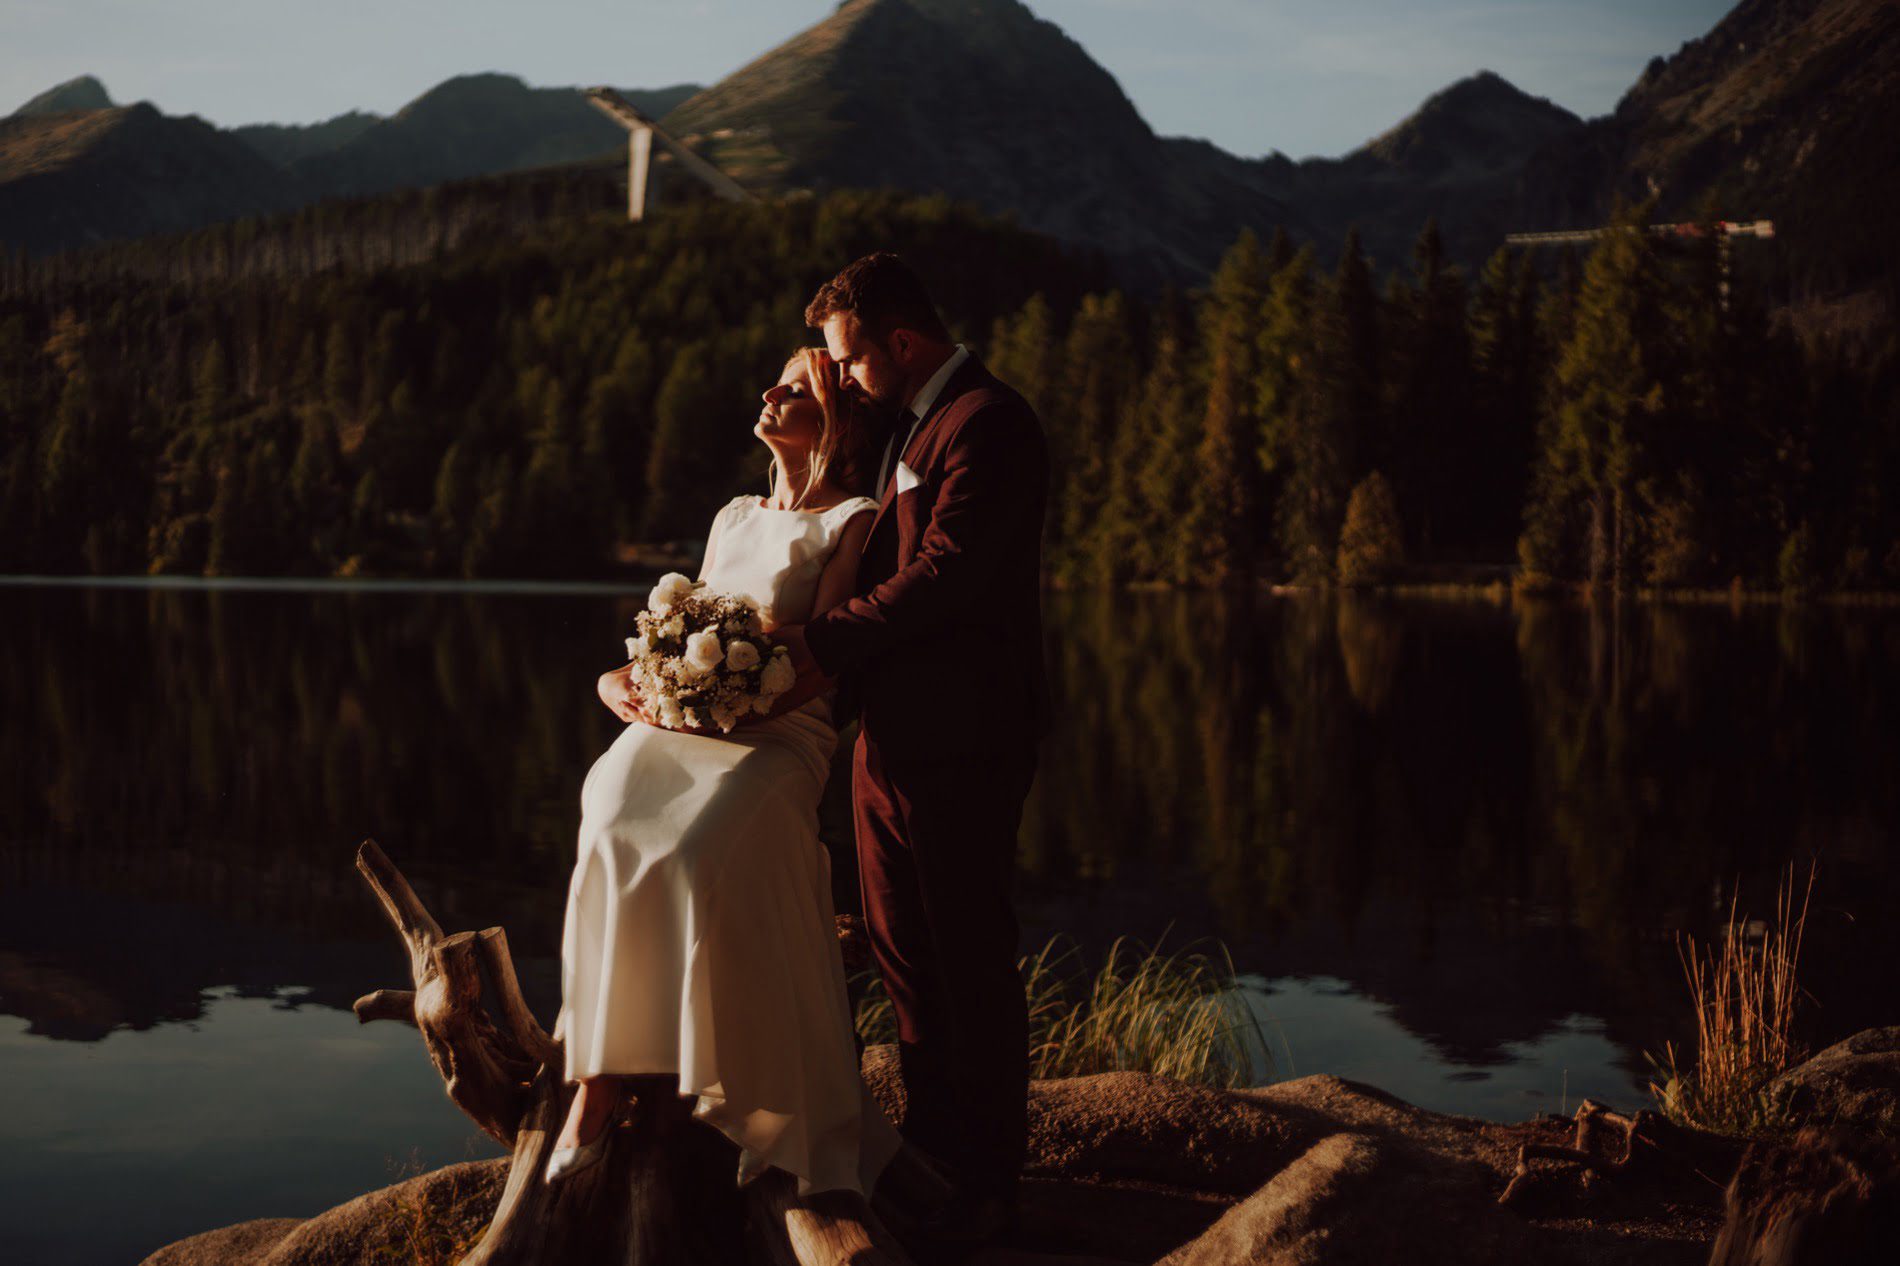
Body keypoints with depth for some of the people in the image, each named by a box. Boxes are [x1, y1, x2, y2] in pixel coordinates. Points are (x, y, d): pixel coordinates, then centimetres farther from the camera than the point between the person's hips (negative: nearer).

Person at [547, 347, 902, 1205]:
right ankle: (597, 1078, -28)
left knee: (698, 857, -33)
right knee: (613, 838, -26)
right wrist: (622, 679, 5)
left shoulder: (852, 523, 5)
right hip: (674, 726, 5)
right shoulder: (732, 519, 25)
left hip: (778, 736, -5)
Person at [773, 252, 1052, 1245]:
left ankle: (989, 1181, 9)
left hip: (960, 743, -10)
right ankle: (930, 1138, 30)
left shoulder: (986, 423, -15)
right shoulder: (912, 422, 18)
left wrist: (822, 640, -17)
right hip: (893, 734, 10)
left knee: (971, 959, -1)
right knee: (902, 955, 16)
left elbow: (943, 573, -22)